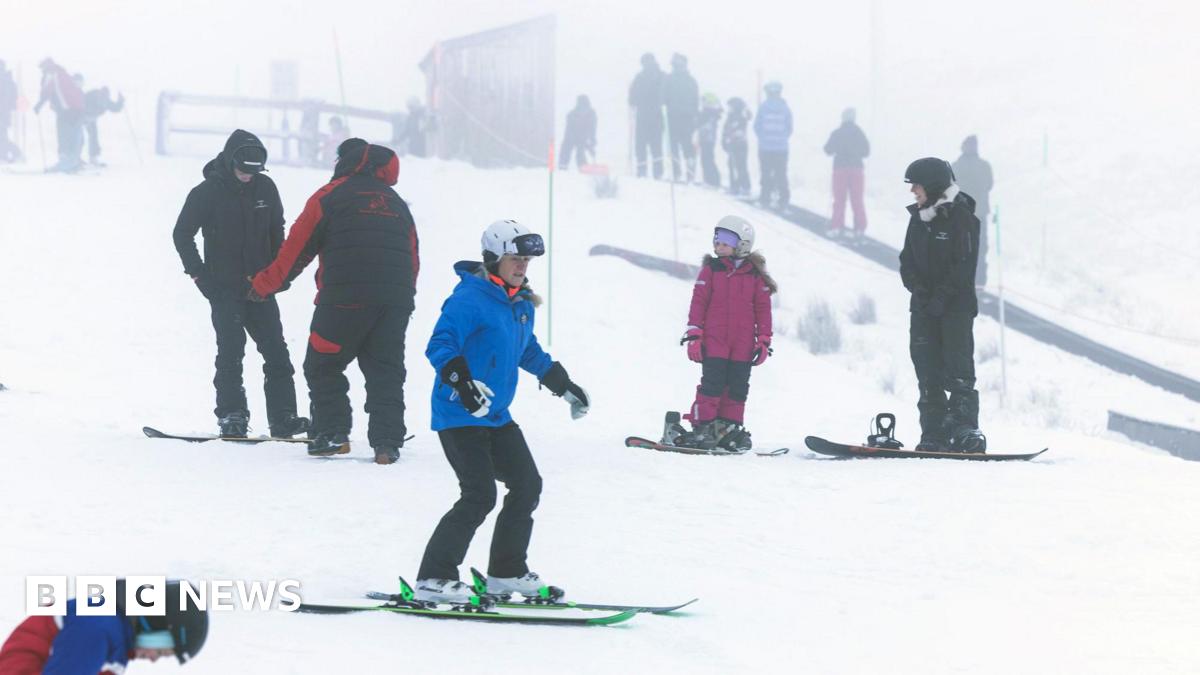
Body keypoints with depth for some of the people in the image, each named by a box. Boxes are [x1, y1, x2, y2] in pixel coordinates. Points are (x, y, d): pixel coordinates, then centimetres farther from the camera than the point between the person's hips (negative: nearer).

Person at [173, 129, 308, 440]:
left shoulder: (265, 188, 4)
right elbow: (182, 235, -2)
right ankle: (231, 417, -7)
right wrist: (199, 275, -7)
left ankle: (283, 419, 0)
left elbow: (277, 230, 18)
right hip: (224, 286, -4)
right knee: (231, 350, -11)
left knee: (276, 351, -2)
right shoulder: (207, 192, -8)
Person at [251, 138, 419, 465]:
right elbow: (413, 257, 20)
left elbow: (297, 247, 6)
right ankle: (387, 442, -2)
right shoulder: (397, 204, 22)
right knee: (385, 372, 8)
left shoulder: (331, 196, 6)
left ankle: (332, 434, 1)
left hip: (345, 295, -4)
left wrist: (263, 285, 15)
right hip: (396, 299, 4)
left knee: (322, 367, 9)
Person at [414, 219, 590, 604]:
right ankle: (433, 579, -10)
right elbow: (439, 346, -25)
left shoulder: (522, 304, 13)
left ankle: (506, 573, 22)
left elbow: (529, 352, 29)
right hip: (459, 417, -9)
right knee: (480, 496, -15)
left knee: (527, 486, 10)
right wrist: (463, 383, -40)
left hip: (497, 416, 9)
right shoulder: (469, 299, -16)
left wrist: (564, 386, 32)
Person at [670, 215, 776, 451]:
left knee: (738, 387, 4)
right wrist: (693, 333, -5)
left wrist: (764, 340, 5)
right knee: (713, 384, -8)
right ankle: (702, 426, -3)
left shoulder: (755, 275, 6)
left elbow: (763, 308, 9)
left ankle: (729, 428, 13)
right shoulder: (711, 269, 3)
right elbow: (698, 301, 1)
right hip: (714, 341, -2)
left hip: (743, 344, 2)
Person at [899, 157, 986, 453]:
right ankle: (934, 433, 4)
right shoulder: (918, 218, 11)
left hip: (957, 304, -6)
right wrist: (918, 289, -6)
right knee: (927, 370, 2)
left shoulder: (962, 217, -8)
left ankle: (966, 430, -6)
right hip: (924, 305, 6)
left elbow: (964, 264, -12)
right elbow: (908, 260, 11)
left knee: (958, 369, -9)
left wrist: (941, 295, -16)